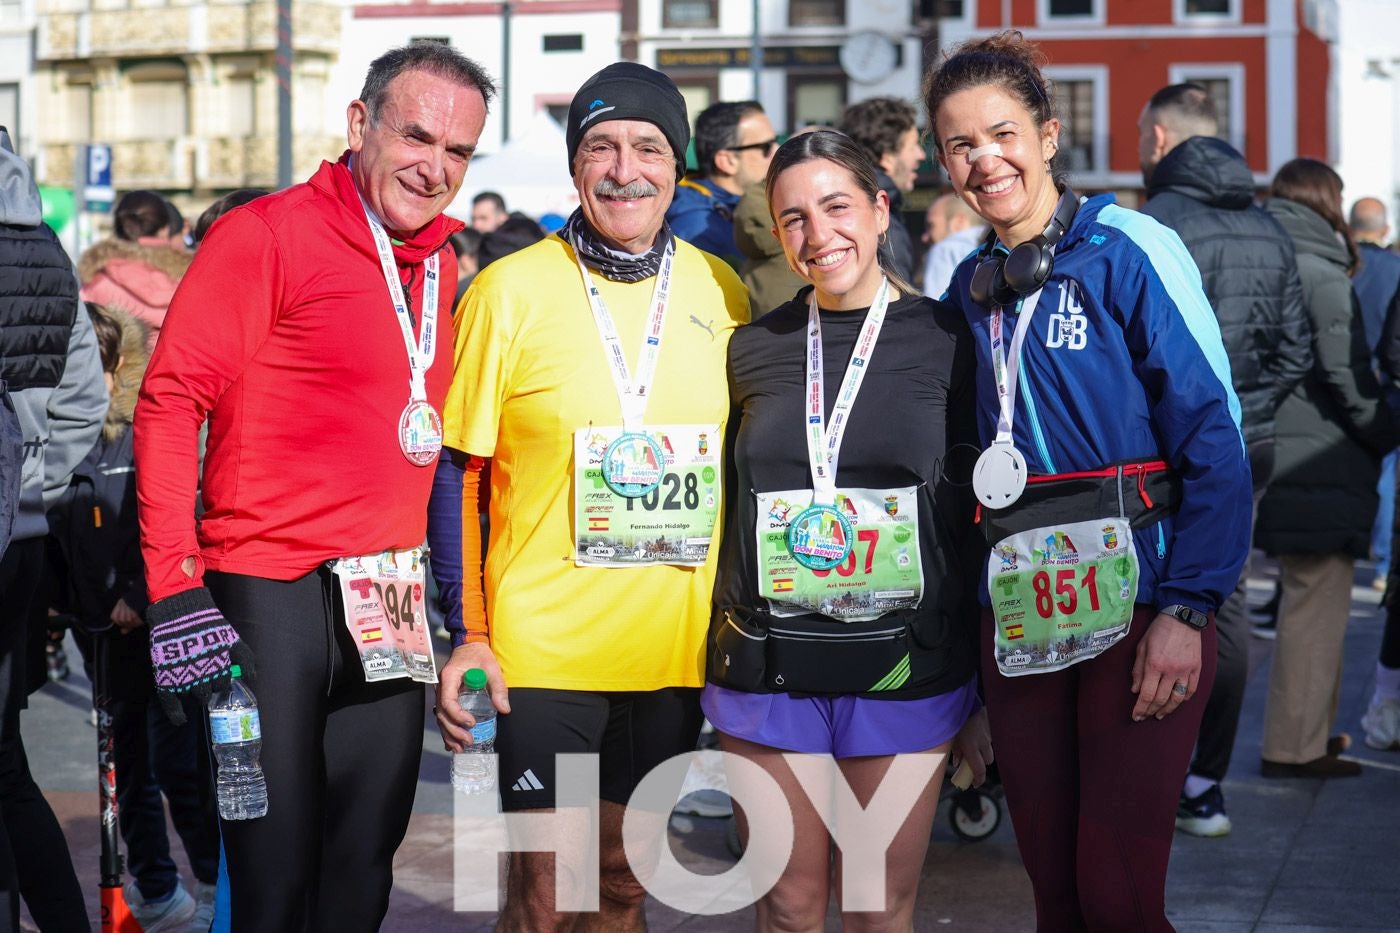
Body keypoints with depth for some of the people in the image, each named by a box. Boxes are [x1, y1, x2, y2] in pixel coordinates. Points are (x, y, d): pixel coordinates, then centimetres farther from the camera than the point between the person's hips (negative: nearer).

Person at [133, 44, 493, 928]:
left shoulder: (441, 266, 12)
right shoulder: (268, 234, -9)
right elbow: (171, 400, -13)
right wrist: (176, 585, -20)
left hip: (389, 609, 7)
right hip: (270, 594, -6)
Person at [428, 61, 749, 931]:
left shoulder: (723, 293, 4)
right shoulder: (510, 290, -6)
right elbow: (456, 474, -2)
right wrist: (467, 636, -9)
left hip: (676, 650, 3)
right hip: (540, 647, -3)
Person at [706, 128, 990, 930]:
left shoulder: (946, 341, -1)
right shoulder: (753, 350, 7)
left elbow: (984, 522, 2)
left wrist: (987, 690, 2)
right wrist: (720, 661, 11)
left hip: (905, 670, -2)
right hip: (770, 669, 2)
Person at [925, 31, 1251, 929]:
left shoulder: (1127, 249, -6)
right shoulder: (972, 288, 12)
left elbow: (1213, 433, -11)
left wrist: (1187, 609, -17)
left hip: (1136, 602, -5)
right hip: (1020, 612, 5)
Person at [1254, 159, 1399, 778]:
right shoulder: (1321, 272, -13)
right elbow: (1347, 372, -16)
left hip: (1275, 457, 8)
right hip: (1322, 462, -8)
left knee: (1309, 601, 18)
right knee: (1316, 603, -2)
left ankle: (1311, 730, 26)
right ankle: (1296, 746, 2)